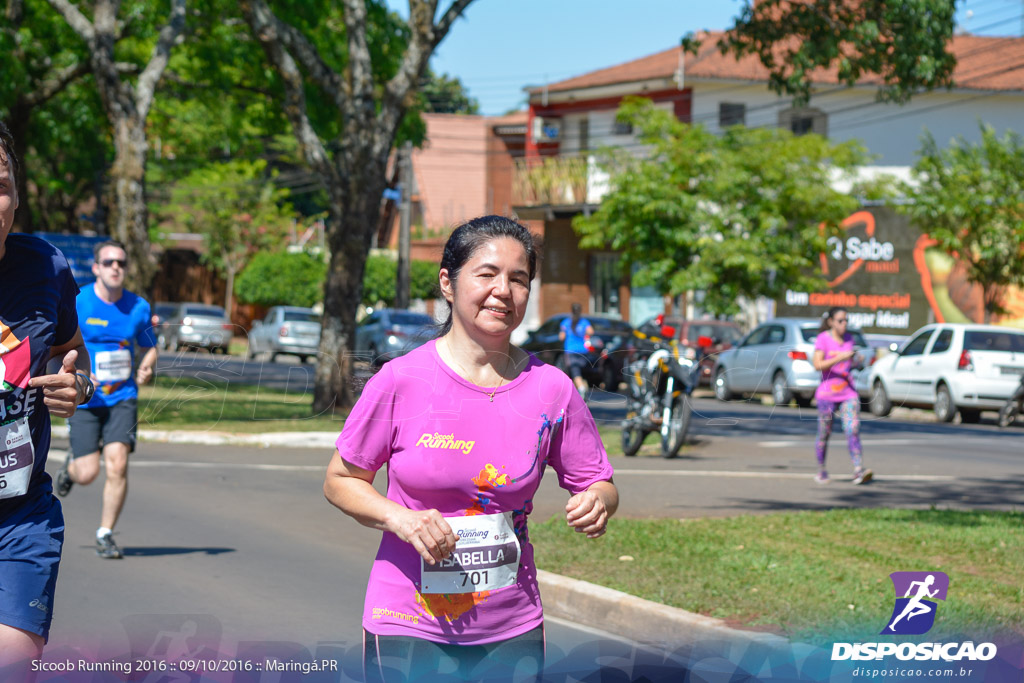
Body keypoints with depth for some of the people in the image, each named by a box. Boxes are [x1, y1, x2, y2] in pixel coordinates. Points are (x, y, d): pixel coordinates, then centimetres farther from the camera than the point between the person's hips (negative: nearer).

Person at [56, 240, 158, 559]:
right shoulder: (75, 304, -7)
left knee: (117, 462, -16)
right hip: (85, 399, -2)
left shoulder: (138, 307, 2)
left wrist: (145, 370, -6)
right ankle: (71, 466, 35)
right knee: (87, 473, -5)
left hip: (122, 397, 2)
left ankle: (105, 534, 0)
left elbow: (150, 348, 16)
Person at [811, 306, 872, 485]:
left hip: (848, 392, 3)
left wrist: (857, 360, 5)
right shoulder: (822, 338, -5)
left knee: (853, 430, -12)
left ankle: (858, 471, -19)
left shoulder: (849, 338, 11)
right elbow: (818, 365, -16)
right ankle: (821, 471, 22)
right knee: (824, 434, 6)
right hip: (827, 393, -3)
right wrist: (840, 358, -24)